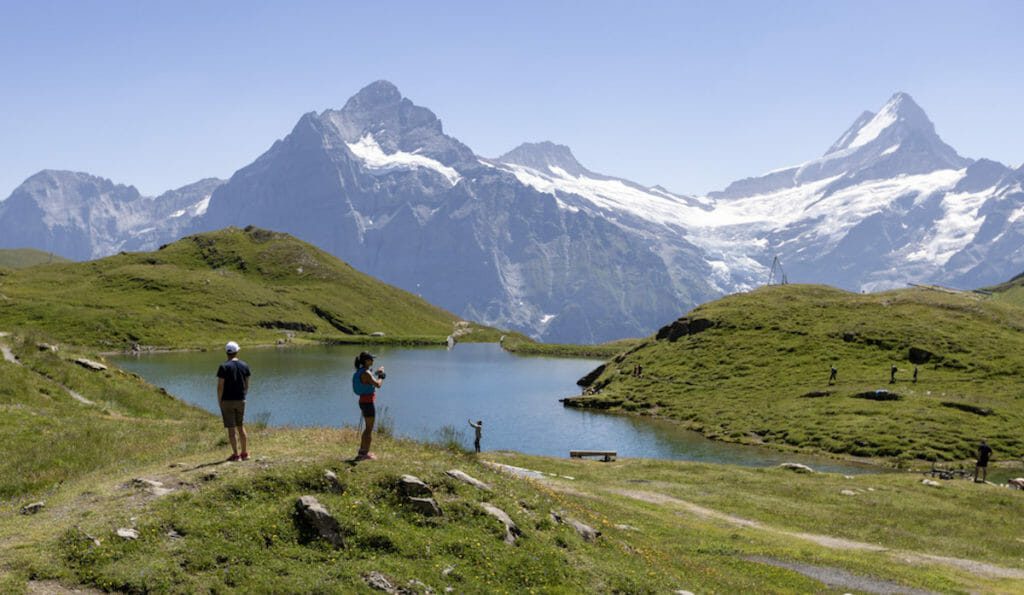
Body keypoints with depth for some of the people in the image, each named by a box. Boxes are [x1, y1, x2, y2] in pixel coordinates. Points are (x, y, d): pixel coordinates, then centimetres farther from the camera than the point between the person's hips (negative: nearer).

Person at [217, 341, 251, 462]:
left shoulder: (224, 367, -11)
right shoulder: (244, 365, 3)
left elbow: (220, 386, -13)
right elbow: (247, 385, 7)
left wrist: (219, 402, -3)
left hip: (227, 401, -5)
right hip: (241, 401, 5)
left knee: (231, 428, 0)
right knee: (240, 427, 16)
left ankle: (235, 455, 0)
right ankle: (245, 453, 17)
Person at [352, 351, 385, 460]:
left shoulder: (360, 371, 9)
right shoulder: (366, 373, -21)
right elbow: (378, 385, -24)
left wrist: (376, 373, 26)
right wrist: (381, 376, -5)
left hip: (363, 402, 9)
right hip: (368, 403, -9)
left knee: (368, 427, 20)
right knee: (370, 429, 1)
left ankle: (361, 451, 25)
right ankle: (365, 453, 7)